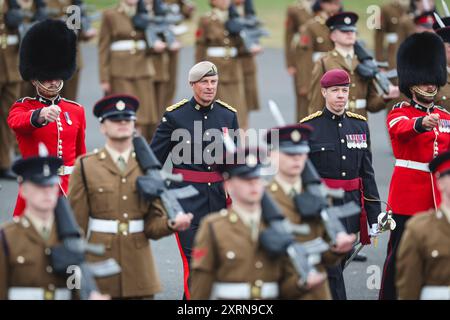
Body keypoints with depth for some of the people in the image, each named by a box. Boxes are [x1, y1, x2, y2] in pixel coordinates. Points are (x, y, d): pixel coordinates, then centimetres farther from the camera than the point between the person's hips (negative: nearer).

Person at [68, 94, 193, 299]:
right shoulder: (85, 166, 2)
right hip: (99, 265, -2)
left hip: (139, 267, 2)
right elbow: (76, 224, 1)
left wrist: (172, 224, -16)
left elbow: (154, 224, 6)